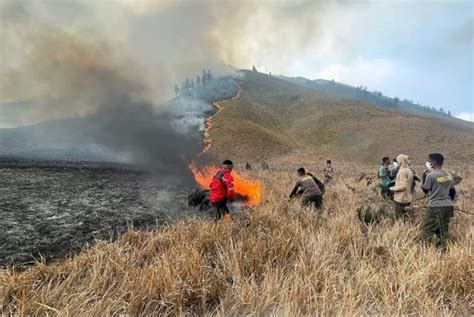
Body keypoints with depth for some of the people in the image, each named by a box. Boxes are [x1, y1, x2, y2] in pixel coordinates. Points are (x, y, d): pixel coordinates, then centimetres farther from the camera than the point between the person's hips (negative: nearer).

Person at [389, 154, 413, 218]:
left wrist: (393, 188, -9)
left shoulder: (402, 171, -18)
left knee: (399, 218, -2)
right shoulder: (409, 170, 10)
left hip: (401, 199, -9)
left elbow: (403, 186, -21)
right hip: (407, 198, 9)